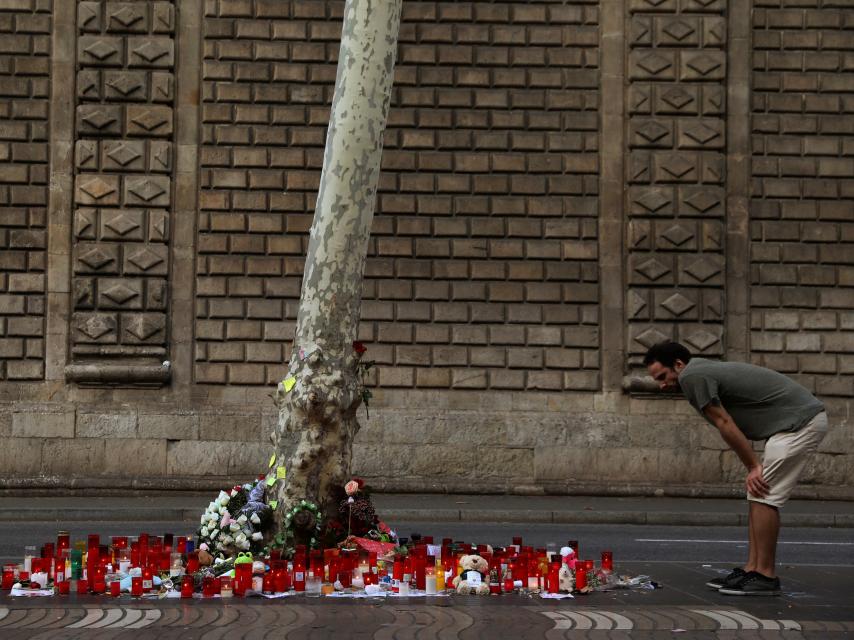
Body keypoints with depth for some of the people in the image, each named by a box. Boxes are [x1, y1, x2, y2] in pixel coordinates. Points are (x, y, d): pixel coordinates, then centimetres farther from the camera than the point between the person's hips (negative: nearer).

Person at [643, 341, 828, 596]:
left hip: (800, 422, -10)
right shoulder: (704, 371, 17)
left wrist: (753, 467, -8)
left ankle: (765, 576, -5)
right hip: (802, 420, 10)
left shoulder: (691, 376, -12)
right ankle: (752, 570, 12)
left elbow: (725, 424, -13)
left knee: (763, 496, -10)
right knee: (758, 494, 10)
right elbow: (728, 425, 11)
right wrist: (755, 467, 2)